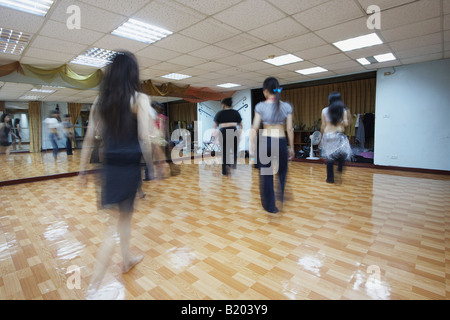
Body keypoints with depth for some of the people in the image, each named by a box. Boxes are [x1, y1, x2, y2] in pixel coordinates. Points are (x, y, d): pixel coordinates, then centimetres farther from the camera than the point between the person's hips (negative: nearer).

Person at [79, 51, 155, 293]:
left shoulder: (100, 100, 8)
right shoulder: (139, 99, -7)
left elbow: (89, 139, 8)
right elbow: (144, 139, -15)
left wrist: (83, 170, 15)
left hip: (108, 166, 5)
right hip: (129, 167, -5)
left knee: (124, 215, 22)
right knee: (115, 224, 7)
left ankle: (127, 259, 42)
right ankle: (94, 286, 14)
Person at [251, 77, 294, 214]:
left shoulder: (260, 106, -5)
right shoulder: (287, 107, -1)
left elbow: (255, 128, -6)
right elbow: (289, 129, -1)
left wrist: (252, 145, 1)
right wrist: (291, 147, 8)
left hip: (265, 141, -1)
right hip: (281, 142, 1)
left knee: (266, 175, 11)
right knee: (282, 172, 22)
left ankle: (270, 206, 21)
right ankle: (281, 201, 29)